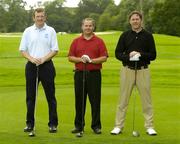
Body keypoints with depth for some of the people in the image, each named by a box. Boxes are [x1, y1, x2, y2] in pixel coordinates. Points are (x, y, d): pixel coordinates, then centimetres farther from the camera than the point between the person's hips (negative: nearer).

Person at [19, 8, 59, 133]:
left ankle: (53, 124, 5)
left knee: (50, 96, 0)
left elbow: (55, 50, 0)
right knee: (30, 96, 5)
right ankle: (30, 123, 12)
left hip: (46, 65, -1)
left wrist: (43, 59, -14)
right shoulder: (28, 31, 7)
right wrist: (32, 59, -12)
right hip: (31, 66, 2)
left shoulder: (50, 31, 3)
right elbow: (23, 50, 5)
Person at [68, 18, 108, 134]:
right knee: (79, 100, 6)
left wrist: (91, 60, -16)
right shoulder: (76, 41, 9)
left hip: (94, 73, -2)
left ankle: (96, 126, 7)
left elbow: (104, 58, -3)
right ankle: (79, 125, 14)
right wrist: (80, 59, -12)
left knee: (95, 101, 0)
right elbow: (70, 57, 6)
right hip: (80, 73, 2)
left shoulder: (99, 41, 3)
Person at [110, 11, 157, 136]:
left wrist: (140, 54, -16)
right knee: (123, 99, 3)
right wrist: (128, 56, -16)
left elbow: (153, 55, 1)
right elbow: (118, 53, 3)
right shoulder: (125, 36, 6)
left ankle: (149, 127, 8)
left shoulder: (148, 36, 4)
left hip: (143, 70, -1)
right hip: (127, 70, 1)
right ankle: (118, 126, 10)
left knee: (146, 99, 1)